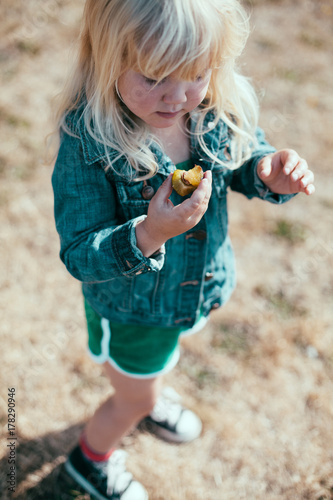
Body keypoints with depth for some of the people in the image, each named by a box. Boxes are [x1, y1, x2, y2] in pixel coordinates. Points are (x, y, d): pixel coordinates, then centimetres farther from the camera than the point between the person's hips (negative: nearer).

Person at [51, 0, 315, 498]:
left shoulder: (219, 110, -20)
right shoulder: (87, 143, -34)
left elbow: (246, 159, 0)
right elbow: (79, 256, -29)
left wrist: (271, 173, -23)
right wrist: (148, 236, -47)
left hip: (199, 288, 5)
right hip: (130, 309, -5)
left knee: (164, 354, 36)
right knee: (132, 399, 22)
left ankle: (151, 394, 74)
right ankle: (92, 457, 57)